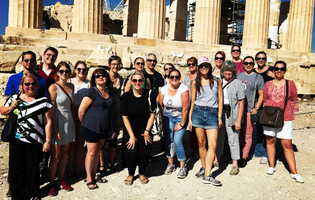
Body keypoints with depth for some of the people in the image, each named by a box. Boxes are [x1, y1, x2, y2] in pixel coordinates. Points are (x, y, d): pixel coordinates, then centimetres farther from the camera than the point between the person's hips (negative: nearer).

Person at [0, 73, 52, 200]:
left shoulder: (43, 101, -3)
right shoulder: (14, 98, 5)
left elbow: (48, 122, -4)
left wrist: (48, 141, -7)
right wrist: (11, 107, -5)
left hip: (35, 142, -2)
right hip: (16, 140, 2)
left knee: (33, 169, 9)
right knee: (16, 168, 12)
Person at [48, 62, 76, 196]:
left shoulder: (71, 87, 8)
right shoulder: (53, 87, -11)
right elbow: (51, 110, -14)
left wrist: (74, 122, 11)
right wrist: (55, 129, -17)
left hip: (68, 122, 6)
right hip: (57, 123, -6)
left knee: (64, 153, 13)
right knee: (55, 156, 3)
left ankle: (60, 180, 26)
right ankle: (52, 183, 17)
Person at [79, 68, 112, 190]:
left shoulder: (108, 92, 8)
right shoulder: (92, 91, -13)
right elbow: (81, 110, -12)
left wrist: (109, 126, 15)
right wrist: (85, 124, 0)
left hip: (104, 128, 6)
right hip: (92, 127, -6)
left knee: (98, 151, 16)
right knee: (91, 152, 3)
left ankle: (94, 175, 31)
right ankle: (89, 179, 19)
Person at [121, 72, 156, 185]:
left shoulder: (149, 95, -9)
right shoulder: (126, 96, -9)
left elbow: (152, 114, -4)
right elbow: (125, 117, -6)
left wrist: (147, 131, -7)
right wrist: (131, 135, -8)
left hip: (145, 130, 0)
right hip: (130, 130, 0)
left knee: (145, 152, -8)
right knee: (132, 152, -11)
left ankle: (142, 173, 20)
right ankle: (131, 174, 16)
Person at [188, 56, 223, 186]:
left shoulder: (216, 81, 11)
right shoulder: (195, 83, 10)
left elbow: (220, 100, 10)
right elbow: (192, 102, 10)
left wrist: (219, 117, 3)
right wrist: (190, 119, 6)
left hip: (212, 113, 0)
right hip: (198, 112, 1)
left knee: (212, 145, -8)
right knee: (201, 143, 7)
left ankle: (207, 176, -4)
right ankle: (204, 168, 26)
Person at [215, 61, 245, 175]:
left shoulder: (237, 84, -3)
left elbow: (241, 103, -5)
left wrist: (238, 120, -10)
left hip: (232, 114, -4)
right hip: (219, 113, 4)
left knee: (233, 139, 1)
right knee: (218, 137, 13)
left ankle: (235, 164, 12)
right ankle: (217, 159, 29)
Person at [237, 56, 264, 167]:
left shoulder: (258, 77, 4)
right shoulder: (238, 76, 13)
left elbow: (261, 95, 3)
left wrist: (256, 108, -8)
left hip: (249, 110, -3)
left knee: (247, 135, 1)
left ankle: (244, 157, 13)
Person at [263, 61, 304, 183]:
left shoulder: (290, 84, 4)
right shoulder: (268, 84, 6)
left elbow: (294, 101, 10)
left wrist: (291, 113, 6)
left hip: (285, 118, -2)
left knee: (287, 145, -3)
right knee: (270, 141, 9)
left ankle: (294, 172, 6)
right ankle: (271, 166, 23)